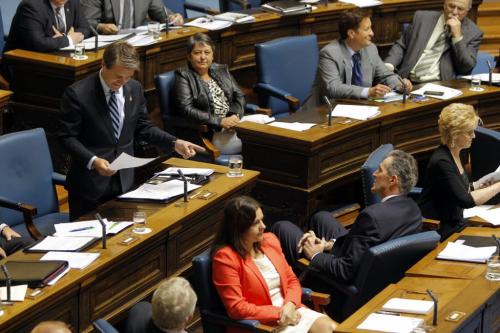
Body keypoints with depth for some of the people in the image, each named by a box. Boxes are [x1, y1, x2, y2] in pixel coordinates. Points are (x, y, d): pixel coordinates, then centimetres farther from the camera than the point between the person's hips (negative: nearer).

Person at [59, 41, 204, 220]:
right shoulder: (77, 94, -16)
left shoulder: (135, 89, 0)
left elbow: (143, 127, 9)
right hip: (90, 183, -4)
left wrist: (175, 143, -4)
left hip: (124, 179, 5)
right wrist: (92, 161, -27)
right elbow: (67, 137, -12)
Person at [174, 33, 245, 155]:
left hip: (234, 122, 6)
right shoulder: (184, 76, 1)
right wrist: (220, 121, -18)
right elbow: (186, 110, -11)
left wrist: (235, 116, -7)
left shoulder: (222, 70, 18)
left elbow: (239, 96, 16)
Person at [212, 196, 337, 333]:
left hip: (290, 310, 7)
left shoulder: (269, 240, 7)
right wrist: (279, 313, -15)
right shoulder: (225, 257, -14)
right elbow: (237, 308, -17)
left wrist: (290, 305, -9)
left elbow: (291, 280, 12)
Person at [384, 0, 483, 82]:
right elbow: (401, 46, 15)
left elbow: (466, 69, -3)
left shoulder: (473, 33, 5)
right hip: (409, 82, 2)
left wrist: (457, 36, -10)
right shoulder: (422, 18, 11)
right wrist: (389, 65, -4)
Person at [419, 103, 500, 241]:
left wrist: (476, 185, 1)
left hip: (455, 222, 8)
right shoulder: (441, 161, -22)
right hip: (438, 231, -8)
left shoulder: (455, 153, 6)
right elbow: (466, 201, -28)